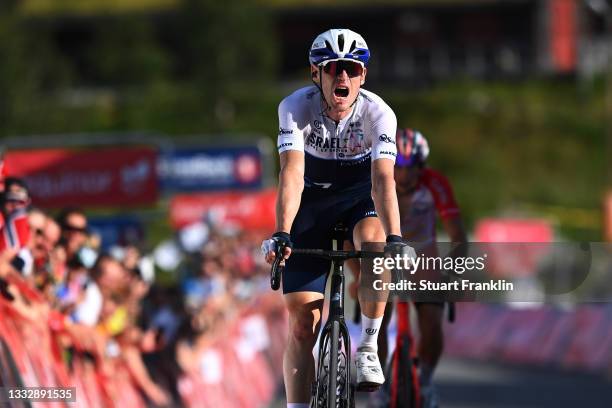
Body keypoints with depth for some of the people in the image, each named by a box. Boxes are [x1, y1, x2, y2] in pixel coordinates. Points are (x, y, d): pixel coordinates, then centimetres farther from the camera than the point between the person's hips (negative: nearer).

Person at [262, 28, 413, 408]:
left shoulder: (378, 113, -24)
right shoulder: (296, 107, -24)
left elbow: (383, 179, -35)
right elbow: (292, 173, -35)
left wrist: (395, 238, -50)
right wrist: (282, 234, -48)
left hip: (360, 198, 0)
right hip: (312, 204, 0)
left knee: (373, 240, -36)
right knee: (302, 320, -7)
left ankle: (369, 348, -19)